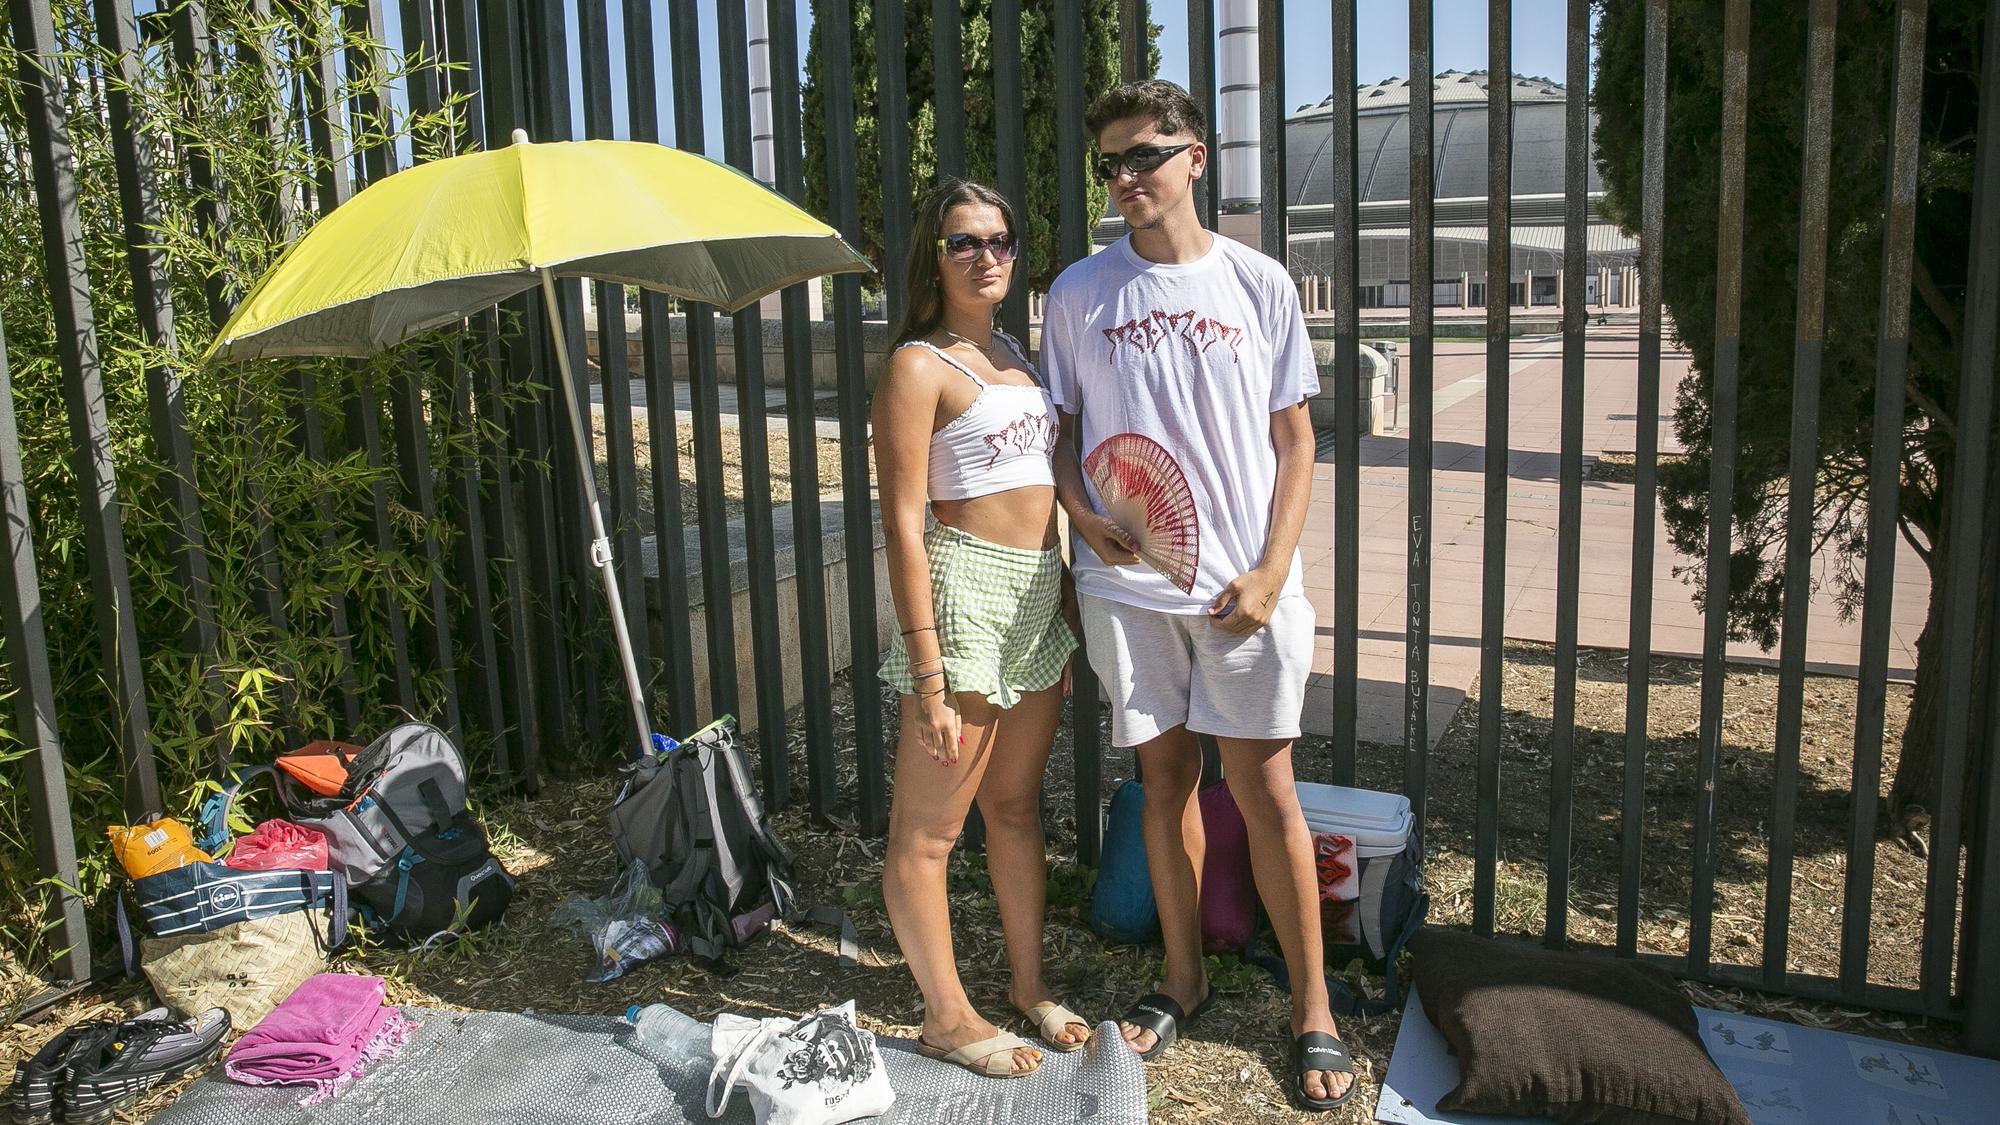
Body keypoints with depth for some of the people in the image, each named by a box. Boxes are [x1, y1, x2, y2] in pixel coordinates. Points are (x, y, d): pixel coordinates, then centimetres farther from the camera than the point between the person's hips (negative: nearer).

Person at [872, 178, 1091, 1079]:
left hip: (1041, 591, 8)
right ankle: (946, 1016, 18)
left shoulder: (1013, 352, 15)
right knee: (928, 827, 3)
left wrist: (1065, 611, 17)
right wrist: (928, 674, -18)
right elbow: (902, 522, -14)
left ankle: (1029, 985, 32)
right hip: (966, 590, -8)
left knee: (1017, 804, 18)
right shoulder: (919, 365, -9)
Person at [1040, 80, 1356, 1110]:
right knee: (1165, 776, 12)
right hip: (1129, 581, 2)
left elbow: (1294, 441, 3)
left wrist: (1271, 571, -7)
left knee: (1264, 788, 1)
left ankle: (1311, 1009, 16)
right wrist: (1081, 512, -7)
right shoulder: (1078, 292, 5)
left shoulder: (1259, 284, 2)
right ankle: (1183, 977, 30)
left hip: (1244, 586, -1)